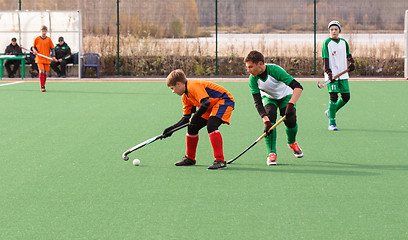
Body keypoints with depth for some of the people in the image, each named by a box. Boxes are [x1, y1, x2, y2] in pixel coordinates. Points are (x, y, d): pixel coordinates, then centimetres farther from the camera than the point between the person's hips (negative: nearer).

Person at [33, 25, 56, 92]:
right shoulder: (37, 39, 2)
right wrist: (35, 50, -10)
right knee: (41, 71, -15)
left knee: (45, 72, 7)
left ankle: (43, 85, 22)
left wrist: (53, 56, -2)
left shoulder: (49, 39, 5)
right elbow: (34, 47, 12)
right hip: (39, 58, -2)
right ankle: (42, 87, -16)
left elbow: (52, 48, 9)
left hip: (47, 59, 2)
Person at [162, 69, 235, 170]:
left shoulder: (193, 86, -22)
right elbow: (186, 118, 12)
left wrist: (195, 118, -29)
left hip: (224, 101, -10)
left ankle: (220, 161, -30)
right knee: (192, 127, 9)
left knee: (211, 125, -30)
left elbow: (206, 102, -32)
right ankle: (190, 158, 26)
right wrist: (171, 129, 8)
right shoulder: (185, 97, 9)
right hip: (212, 107, 10)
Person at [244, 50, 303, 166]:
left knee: (291, 121, -19)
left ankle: (292, 143, 15)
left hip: (285, 96, -2)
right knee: (270, 118, -25)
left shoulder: (274, 70, -36)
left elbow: (298, 87, -40)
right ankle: (271, 153, -18)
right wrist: (266, 121, -37)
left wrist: (291, 104, -51)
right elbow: (258, 103, -24)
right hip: (268, 98, 2)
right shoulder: (253, 79, -24)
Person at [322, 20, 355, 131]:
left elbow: (348, 54, 25)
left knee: (346, 97, 4)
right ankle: (332, 123, -5)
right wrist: (328, 72, -20)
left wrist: (351, 62, 6)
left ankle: (330, 112, 27)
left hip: (343, 74, 6)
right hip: (332, 75, -6)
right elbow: (325, 59, -10)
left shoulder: (344, 42, 11)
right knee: (334, 97, -12)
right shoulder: (327, 43, -4)